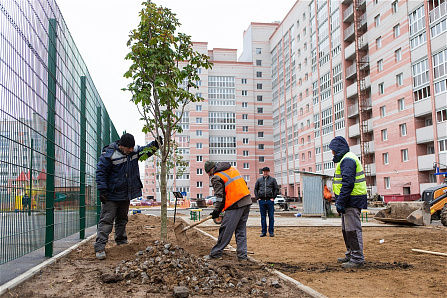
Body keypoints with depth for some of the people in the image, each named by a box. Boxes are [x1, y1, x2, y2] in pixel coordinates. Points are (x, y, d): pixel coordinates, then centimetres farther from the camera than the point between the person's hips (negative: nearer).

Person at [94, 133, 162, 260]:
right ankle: (100, 248, -6)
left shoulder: (134, 151, 0)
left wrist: (155, 144, -7)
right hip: (111, 195, -6)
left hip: (126, 195, 7)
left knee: (122, 219, 18)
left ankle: (122, 242, 32)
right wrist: (102, 190, -17)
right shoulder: (108, 155, -17)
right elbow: (101, 172, -13)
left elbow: (145, 150, 14)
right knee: (106, 221, -8)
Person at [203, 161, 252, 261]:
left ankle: (216, 253, 6)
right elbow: (244, 183, 21)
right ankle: (242, 255, 12)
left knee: (226, 230, -1)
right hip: (247, 202, 8)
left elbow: (220, 197, -9)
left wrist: (216, 211, 0)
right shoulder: (233, 169, 19)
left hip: (235, 205, -8)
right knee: (241, 230, 12)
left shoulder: (216, 178, -4)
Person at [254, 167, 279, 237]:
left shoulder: (273, 179, 6)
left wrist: (273, 197, -3)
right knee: (263, 217, 5)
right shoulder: (259, 180, 11)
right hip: (261, 201, 2)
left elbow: (276, 189, 6)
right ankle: (263, 231, 11)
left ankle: (271, 231, 8)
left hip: (270, 200, -2)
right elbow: (255, 189, 15)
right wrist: (257, 197, 4)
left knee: (271, 217, 1)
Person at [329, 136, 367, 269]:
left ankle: (357, 259, -2)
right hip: (349, 200, 11)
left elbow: (348, 183, -24)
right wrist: (340, 201, 21)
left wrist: (340, 202, -23)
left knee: (353, 230, -8)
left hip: (352, 200, -11)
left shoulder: (347, 160, -15)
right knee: (347, 229, 18)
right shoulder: (346, 159, 20)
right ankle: (350, 255, 29)